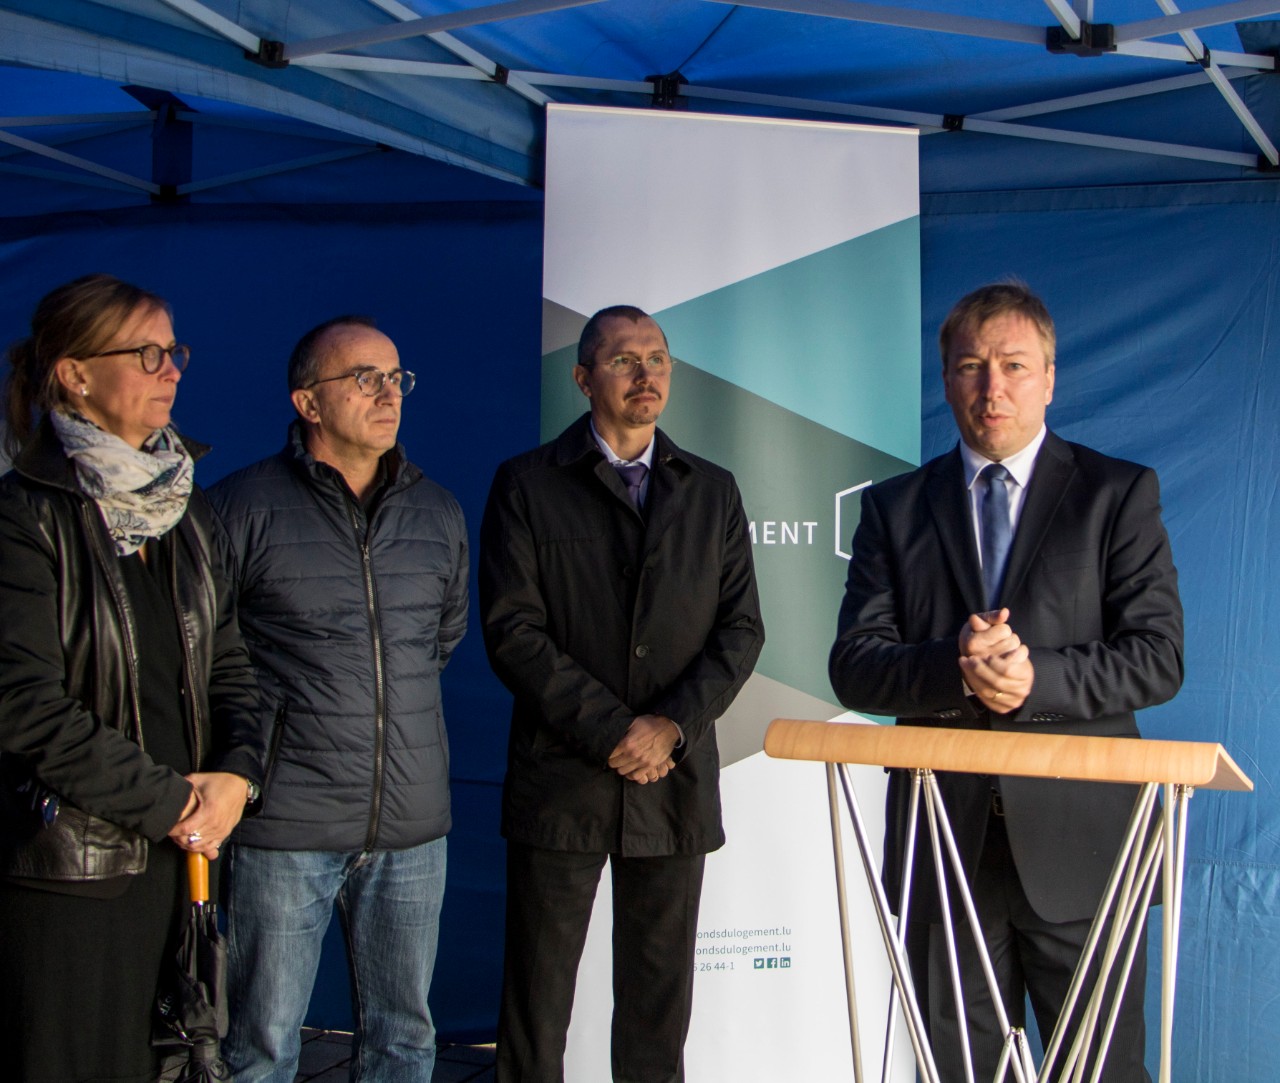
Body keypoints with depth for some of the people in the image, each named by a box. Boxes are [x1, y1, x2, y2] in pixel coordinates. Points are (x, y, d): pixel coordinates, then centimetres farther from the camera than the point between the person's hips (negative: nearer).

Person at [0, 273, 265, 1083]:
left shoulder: (186, 509, 13)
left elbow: (229, 666, 14)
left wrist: (236, 775, -5)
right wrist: (169, 801, -12)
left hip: (180, 856, 6)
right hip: (65, 869, -6)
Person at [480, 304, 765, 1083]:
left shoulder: (712, 492, 13)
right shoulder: (527, 484, 3)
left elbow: (741, 628, 6)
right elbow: (513, 630, -5)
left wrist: (672, 725, -10)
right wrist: (612, 731, -12)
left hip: (676, 779, 3)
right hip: (561, 778, -2)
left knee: (659, 1002, 7)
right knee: (537, 1000, 3)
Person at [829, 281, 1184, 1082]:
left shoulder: (1119, 494, 4)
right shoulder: (895, 508, 10)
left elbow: (1158, 657, -4)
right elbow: (854, 666, 2)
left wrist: (1035, 678, -20)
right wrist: (955, 670, -18)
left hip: (1081, 843, -2)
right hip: (947, 840, 2)